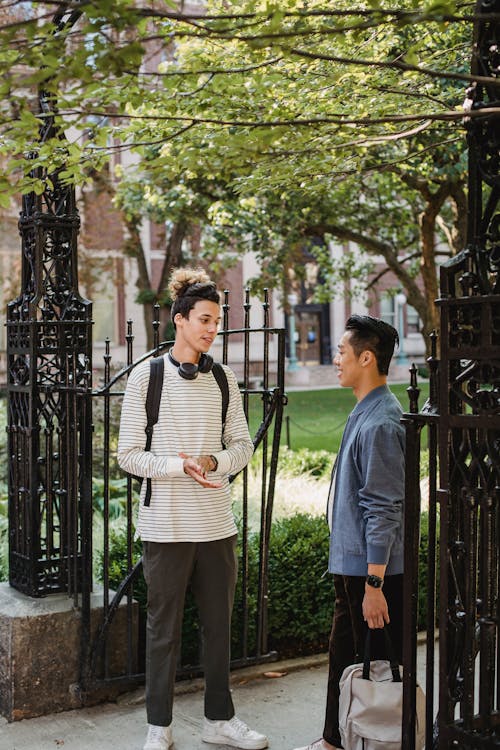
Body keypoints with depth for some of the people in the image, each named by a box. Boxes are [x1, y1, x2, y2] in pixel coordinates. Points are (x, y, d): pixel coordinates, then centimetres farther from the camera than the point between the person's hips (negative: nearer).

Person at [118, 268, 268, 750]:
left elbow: (242, 444, 10)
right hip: (166, 524, -3)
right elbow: (128, 453, -6)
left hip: (216, 523, 4)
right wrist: (182, 467, -19)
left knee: (218, 623, 12)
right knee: (164, 627, 6)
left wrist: (214, 461, -12)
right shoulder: (147, 376, -5)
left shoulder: (223, 379, 6)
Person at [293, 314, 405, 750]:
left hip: (372, 570, -10)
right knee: (344, 655, 21)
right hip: (351, 565, 10)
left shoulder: (380, 424, -21)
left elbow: (384, 510, -24)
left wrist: (374, 585, -23)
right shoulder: (365, 413, 10)